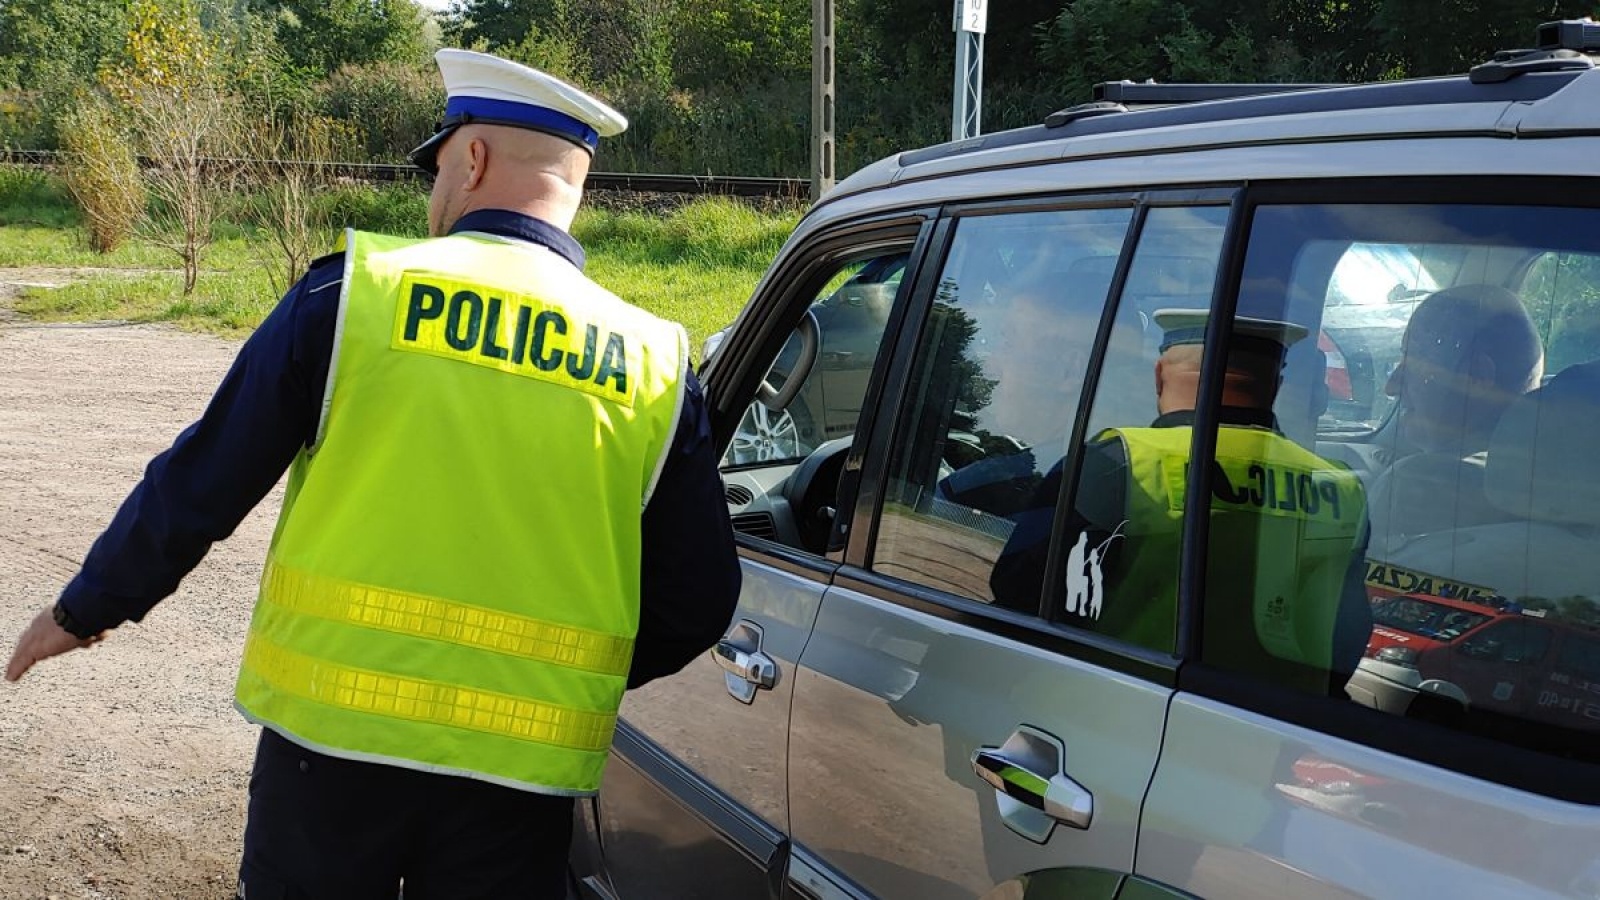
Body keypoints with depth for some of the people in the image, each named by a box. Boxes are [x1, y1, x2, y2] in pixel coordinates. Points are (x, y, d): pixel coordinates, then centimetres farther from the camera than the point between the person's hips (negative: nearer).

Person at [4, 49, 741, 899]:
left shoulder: (355, 291, -5)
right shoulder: (654, 364, 0)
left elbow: (198, 485, 1)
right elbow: (698, 604, 3)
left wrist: (86, 608, 18)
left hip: (331, 734, -1)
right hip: (521, 774, 1)